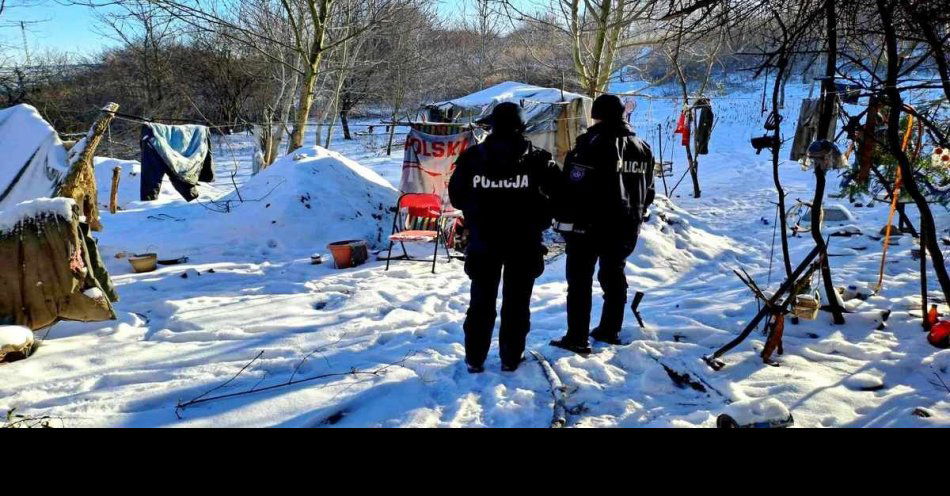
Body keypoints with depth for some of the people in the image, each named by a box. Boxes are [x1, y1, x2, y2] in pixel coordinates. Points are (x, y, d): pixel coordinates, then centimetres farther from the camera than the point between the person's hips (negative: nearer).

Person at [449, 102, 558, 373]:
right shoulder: (537, 159, -6)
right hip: (524, 243, -1)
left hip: (483, 242, 1)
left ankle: (475, 358, 17)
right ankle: (511, 358, 16)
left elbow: (456, 197, 2)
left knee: (481, 300, 12)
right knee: (516, 301, 10)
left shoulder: (471, 157, -4)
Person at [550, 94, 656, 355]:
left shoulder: (592, 144, -13)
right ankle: (610, 331, 26)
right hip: (625, 227, 7)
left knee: (580, 280, 0)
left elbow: (573, 186, -19)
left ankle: (577, 338, 0)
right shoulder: (642, 148, 10)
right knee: (614, 276, 17)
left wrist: (564, 218, -10)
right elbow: (648, 191, 17)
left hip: (588, 225, -7)